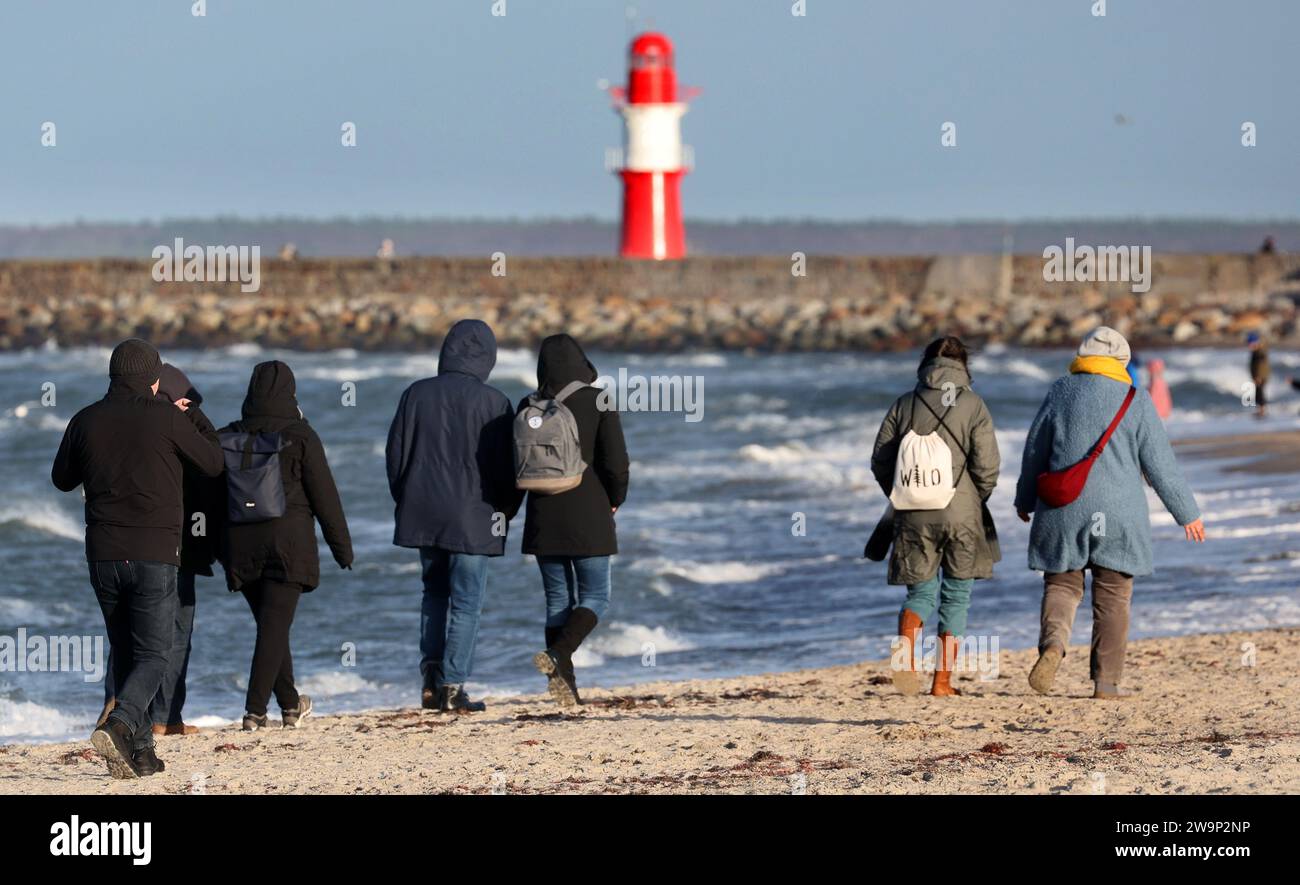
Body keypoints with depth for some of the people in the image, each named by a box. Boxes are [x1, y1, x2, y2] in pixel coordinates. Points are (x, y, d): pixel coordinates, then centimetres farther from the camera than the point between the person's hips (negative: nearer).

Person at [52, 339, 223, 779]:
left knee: (124, 653, 15)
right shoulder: (166, 419, -7)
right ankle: (118, 726, -26)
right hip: (154, 555, -4)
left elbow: (62, 479, 18)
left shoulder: (86, 421, 3)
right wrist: (193, 416, 21)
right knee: (152, 655, -1)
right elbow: (214, 463, 7)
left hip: (103, 556, 4)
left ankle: (140, 751, 12)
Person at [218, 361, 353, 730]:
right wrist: (342, 546, 4)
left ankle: (291, 705, 26)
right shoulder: (300, 437, -6)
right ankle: (255, 710, -14)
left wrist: (217, 549, 17)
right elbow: (324, 496, -4)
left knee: (270, 626, 16)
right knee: (274, 627, -5)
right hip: (288, 541, -4)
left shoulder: (228, 438, 4)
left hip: (240, 544, 4)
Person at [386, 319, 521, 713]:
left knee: (434, 592, 19)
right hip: (473, 518, -3)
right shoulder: (493, 403, -9)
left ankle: (430, 676, 9)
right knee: (467, 600, 2)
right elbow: (509, 466, -4)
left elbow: (396, 456, 5)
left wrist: (407, 502, 17)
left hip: (423, 514, 4)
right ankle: (453, 685, -3)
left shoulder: (416, 395, 0)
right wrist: (504, 513, 10)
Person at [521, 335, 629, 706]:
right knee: (595, 598, 5)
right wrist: (615, 498, 6)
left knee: (558, 600, 11)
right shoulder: (599, 403, -9)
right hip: (589, 517, -3)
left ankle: (564, 682, 6)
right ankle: (558, 656, -20)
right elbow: (615, 460, -12)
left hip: (543, 518, 3)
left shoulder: (529, 408, 0)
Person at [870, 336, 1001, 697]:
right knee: (956, 595, 11)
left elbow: (880, 462, 5)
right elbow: (987, 467, -8)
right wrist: (976, 503, 10)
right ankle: (942, 680, 8)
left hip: (915, 516, 2)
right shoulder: (974, 406, -3)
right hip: (961, 515, -2)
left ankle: (906, 653, -18)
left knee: (921, 592, 11)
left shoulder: (904, 405, 4)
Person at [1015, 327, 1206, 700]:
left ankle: (1053, 641, -20)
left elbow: (1035, 451, 8)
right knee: (1112, 594, 9)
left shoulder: (1061, 393, 1)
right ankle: (1106, 681, 7)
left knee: (1061, 584, 10)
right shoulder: (1135, 402, -2)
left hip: (1064, 510, 1)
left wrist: (1025, 500, 24)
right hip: (1117, 513, -1)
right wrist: (1187, 513, 8)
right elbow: (1160, 464, -1)